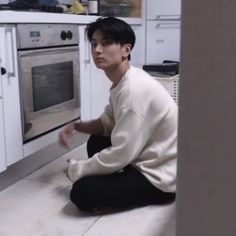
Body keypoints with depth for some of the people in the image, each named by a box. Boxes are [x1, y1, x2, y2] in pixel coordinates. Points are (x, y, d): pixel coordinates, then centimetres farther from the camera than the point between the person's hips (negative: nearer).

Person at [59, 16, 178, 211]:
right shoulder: (122, 82, 4)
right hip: (147, 159, 9)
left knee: (81, 193, -16)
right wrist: (76, 126, -4)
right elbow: (108, 123, 14)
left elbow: (120, 155, -26)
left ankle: (154, 194, -1)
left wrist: (77, 169, -11)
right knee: (96, 143, 18)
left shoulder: (134, 89, -26)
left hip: (162, 176, -9)